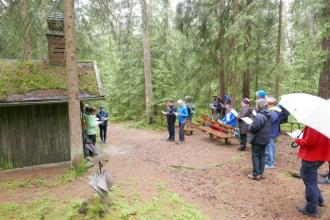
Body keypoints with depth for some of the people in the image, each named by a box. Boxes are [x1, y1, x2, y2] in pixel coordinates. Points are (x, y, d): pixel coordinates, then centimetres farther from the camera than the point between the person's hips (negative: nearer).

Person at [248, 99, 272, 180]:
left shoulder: (259, 116, -24)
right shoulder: (268, 115, 7)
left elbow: (253, 128, -28)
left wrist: (249, 127, -5)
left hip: (258, 140, -9)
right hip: (265, 139, 9)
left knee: (255, 156, 2)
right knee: (262, 156, 16)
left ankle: (256, 174, 8)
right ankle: (261, 173, 23)